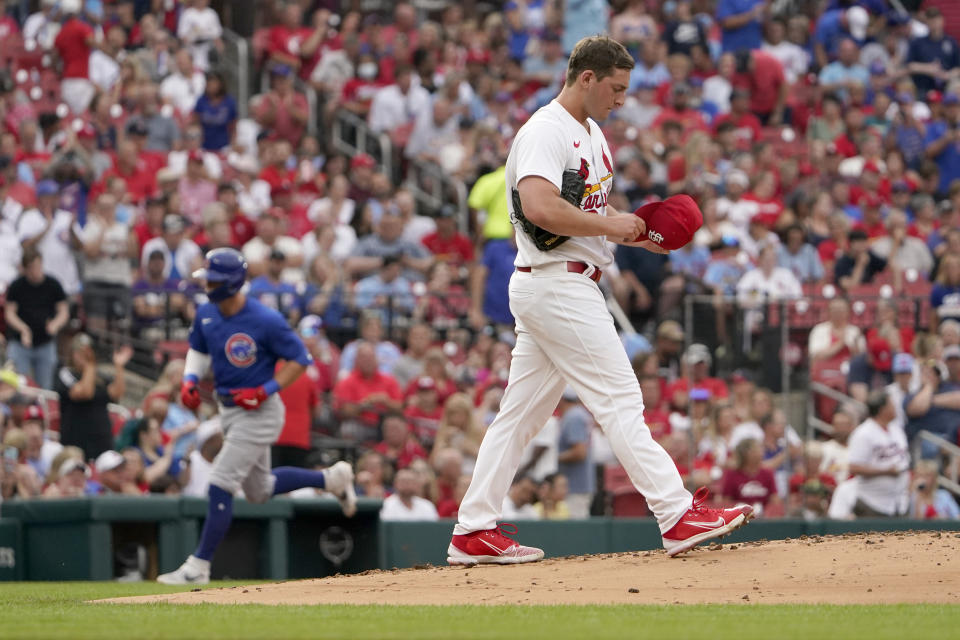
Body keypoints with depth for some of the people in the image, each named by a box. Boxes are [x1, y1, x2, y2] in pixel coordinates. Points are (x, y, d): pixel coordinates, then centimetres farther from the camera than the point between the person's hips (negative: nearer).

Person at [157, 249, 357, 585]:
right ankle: (331, 479, 40)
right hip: (228, 410, 9)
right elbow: (198, 350, 17)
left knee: (220, 487, -11)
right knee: (259, 491, 21)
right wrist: (189, 380, -3)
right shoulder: (206, 315, -2)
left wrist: (265, 391, -22)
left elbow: (299, 359, -14)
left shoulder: (265, 321, -22)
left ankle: (198, 568, -4)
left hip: (258, 413, -9)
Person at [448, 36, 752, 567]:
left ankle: (473, 532, 10)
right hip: (557, 282, -10)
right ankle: (678, 516, -13)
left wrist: (634, 232, 9)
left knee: (520, 413, 9)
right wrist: (609, 225, -19)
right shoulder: (546, 131, -14)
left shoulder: (592, 134, 19)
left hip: (569, 285, 10)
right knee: (619, 399, -11)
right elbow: (538, 208, -29)